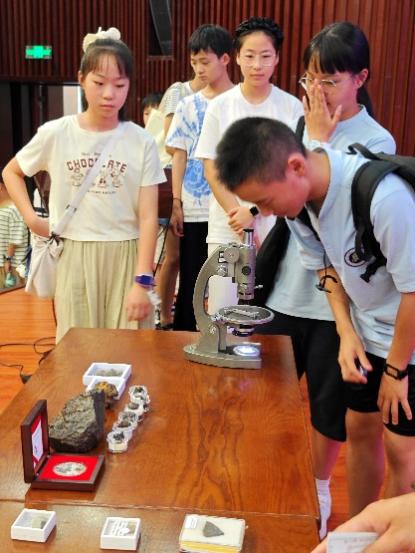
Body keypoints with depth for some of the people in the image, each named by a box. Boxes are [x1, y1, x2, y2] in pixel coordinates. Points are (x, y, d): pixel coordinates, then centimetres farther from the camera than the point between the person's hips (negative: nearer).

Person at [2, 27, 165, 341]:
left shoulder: (142, 142, -5)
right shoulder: (55, 134, -1)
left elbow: (148, 217, -7)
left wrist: (142, 282, -13)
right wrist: (31, 218, 1)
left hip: (125, 258, -1)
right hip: (74, 257, 1)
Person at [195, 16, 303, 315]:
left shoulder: (292, 107, -2)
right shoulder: (220, 106, 0)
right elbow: (212, 169, 0)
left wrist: (253, 211, -12)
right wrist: (238, 214, -10)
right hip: (226, 227, 1)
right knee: (222, 313, 4)